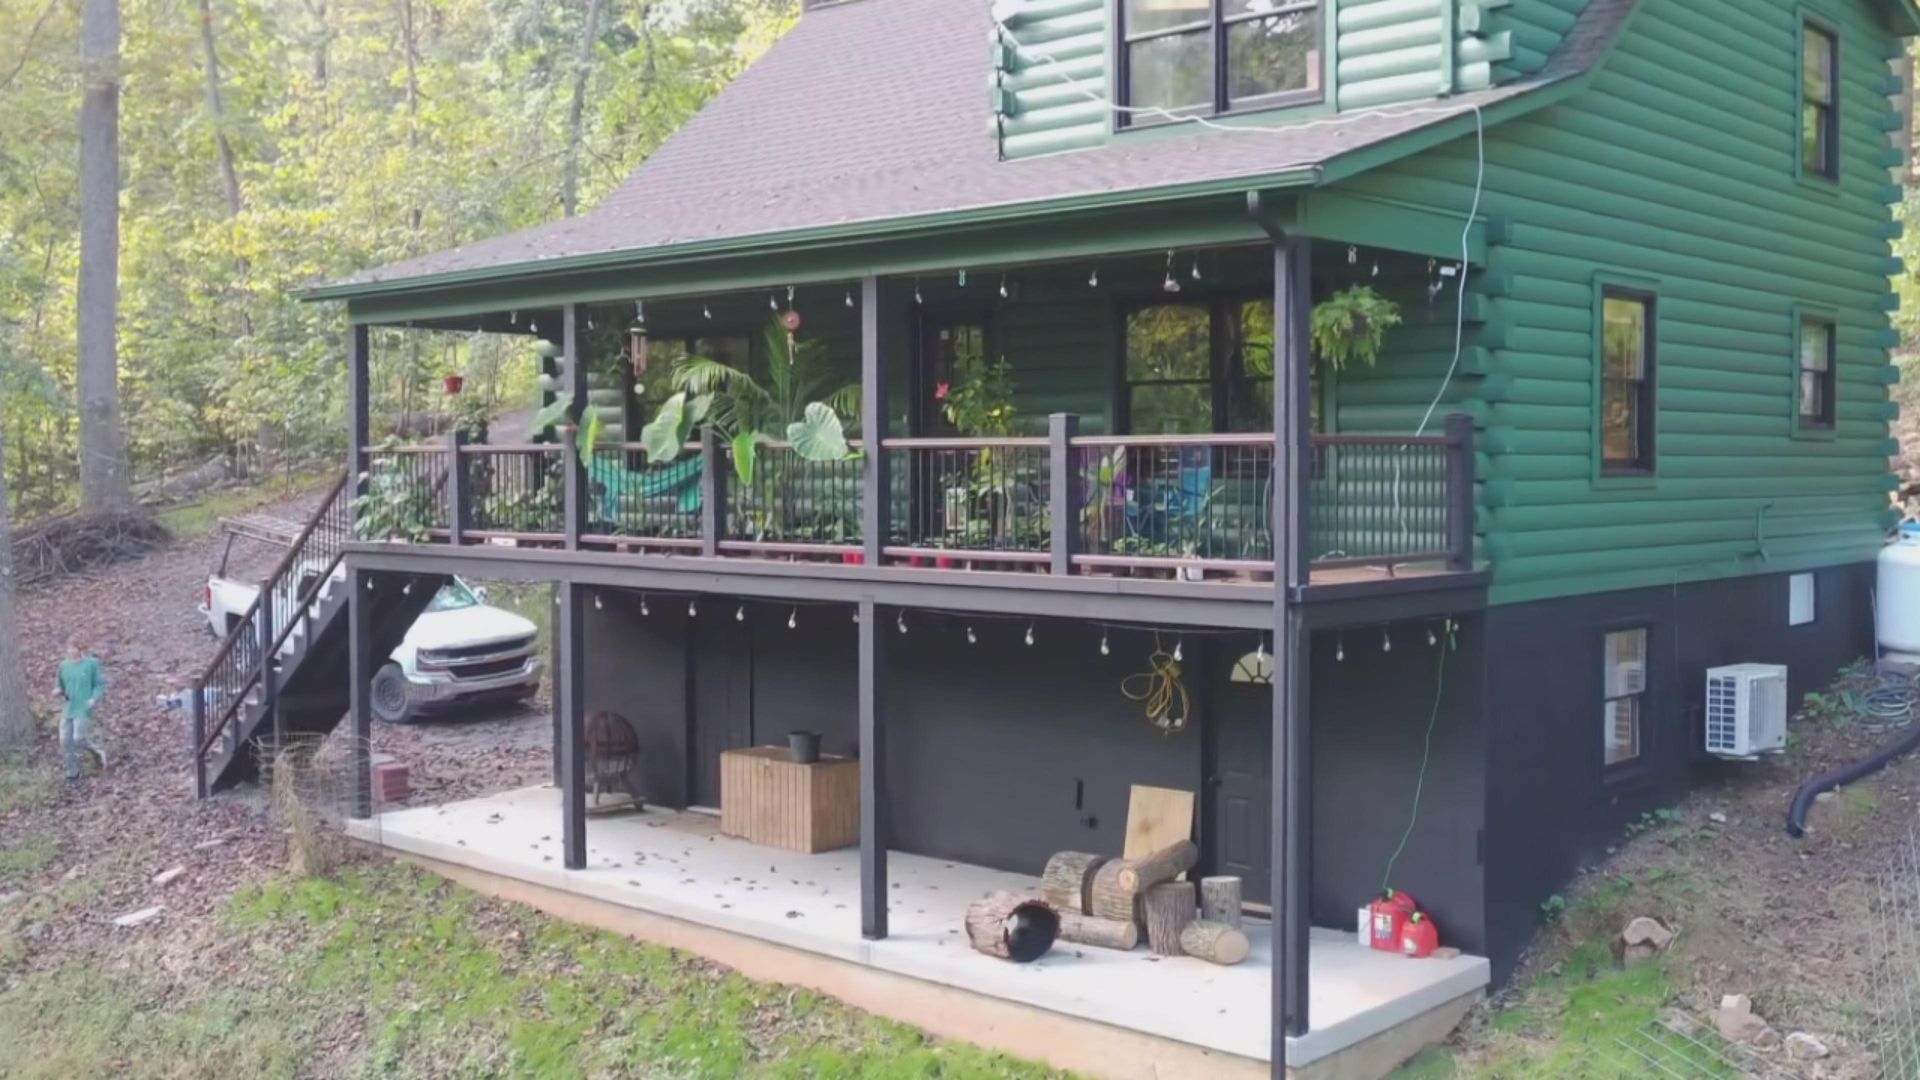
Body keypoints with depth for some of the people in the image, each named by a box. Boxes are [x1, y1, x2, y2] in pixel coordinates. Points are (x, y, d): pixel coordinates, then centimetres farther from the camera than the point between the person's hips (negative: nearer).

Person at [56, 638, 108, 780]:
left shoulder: (91, 664, -6)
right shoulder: (64, 665, 8)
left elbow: (100, 684, -2)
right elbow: (62, 685, 19)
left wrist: (94, 699, -17)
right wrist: (59, 690, -4)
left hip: (84, 709, -5)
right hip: (68, 709, 5)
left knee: (79, 739, -15)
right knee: (66, 741, 2)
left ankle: (98, 753, 15)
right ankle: (73, 772, 17)